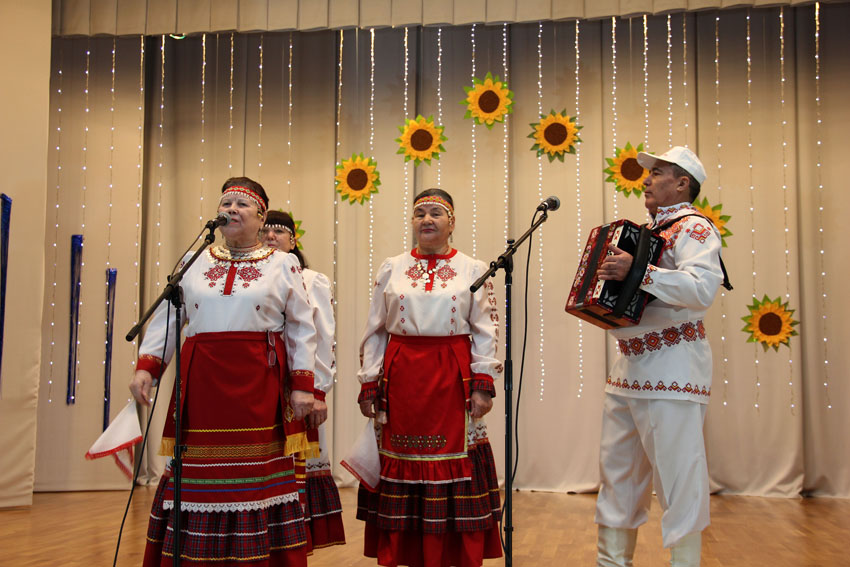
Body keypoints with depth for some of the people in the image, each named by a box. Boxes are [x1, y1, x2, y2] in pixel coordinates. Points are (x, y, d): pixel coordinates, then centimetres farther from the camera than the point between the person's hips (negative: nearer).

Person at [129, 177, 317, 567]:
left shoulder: (284, 265, 8)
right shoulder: (194, 262, 14)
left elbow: (301, 330, 5)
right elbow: (166, 320, 12)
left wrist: (302, 385, -3)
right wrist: (146, 367, 0)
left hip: (258, 387, -2)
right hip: (202, 385, 2)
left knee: (257, 477, -1)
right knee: (200, 477, 2)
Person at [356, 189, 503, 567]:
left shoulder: (473, 271, 7)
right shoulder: (391, 269, 10)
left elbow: (486, 333, 3)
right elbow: (374, 333, 8)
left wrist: (483, 385, -6)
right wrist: (368, 385, 3)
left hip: (453, 380, -1)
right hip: (402, 380, 1)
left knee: (453, 467, 2)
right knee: (405, 467, 4)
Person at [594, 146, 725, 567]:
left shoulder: (693, 228, -8)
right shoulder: (651, 232, 20)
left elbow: (702, 288, -27)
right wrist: (610, 274, 15)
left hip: (672, 369, -9)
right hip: (629, 366, 10)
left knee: (678, 476, -5)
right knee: (618, 469, 14)